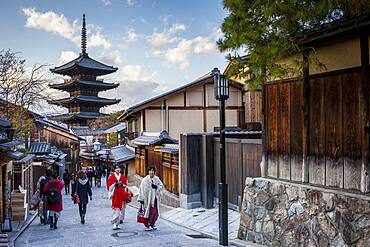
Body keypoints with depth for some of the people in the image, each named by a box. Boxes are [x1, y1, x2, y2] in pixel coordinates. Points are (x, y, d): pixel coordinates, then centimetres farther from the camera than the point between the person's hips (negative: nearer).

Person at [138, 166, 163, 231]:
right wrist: (141, 199, -10)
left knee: (155, 212, 6)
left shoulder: (156, 179, 7)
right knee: (148, 212, -4)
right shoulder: (145, 179, -6)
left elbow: (161, 186, 8)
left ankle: (152, 224, 24)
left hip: (155, 198, 5)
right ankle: (148, 225, 9)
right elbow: (142, 189, -8)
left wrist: (156, 187, -12)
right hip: (147, 198, -4)